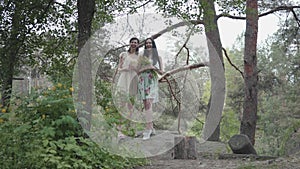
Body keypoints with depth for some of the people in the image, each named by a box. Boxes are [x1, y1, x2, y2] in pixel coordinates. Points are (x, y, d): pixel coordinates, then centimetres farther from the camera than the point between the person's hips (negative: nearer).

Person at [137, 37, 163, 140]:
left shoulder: (158, 57, 12)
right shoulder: (141, 56, 13)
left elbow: (161, 72, 11)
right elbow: (138, 71, 8)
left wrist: (154, 68, -8)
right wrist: (146, 68, -9)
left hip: (152, 81, -2)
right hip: (143, 81, 2)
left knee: (148, 103, -18)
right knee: (145, 105, 1)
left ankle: (148, 129, -21)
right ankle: (151, 128, 10)